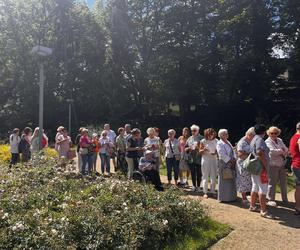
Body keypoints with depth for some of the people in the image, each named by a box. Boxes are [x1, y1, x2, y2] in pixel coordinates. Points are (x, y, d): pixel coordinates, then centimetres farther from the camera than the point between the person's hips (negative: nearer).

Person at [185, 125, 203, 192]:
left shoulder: (201, 138, 0)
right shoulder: (189, 139, 13)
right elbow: (185, 148, 15)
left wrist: (199, 148, -19)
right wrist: (188, 148, -6)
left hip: (198, 159, -3)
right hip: (191, 159, 4)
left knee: (199, 173, 3)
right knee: (193, 173, 9)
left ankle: (198, 186, 16)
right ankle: (194, 186, 21)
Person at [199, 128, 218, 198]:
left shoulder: (216, 141, 1)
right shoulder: (203, 141, -4)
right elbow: (200, 152, 0)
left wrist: (215, 153, -11)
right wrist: (203, 150, -21)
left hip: (214, 160, 3)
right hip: (205, 160, -2)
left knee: (213, 177, 8)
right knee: (205, 177, 3)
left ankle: (213, 191, 21)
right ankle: (205, 192, 10)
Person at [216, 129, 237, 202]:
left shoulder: (228, 142, 16)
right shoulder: (219, 143, -9)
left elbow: (232, 151, 15)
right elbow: (222, 154, -17)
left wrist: (234, 159, -1)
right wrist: (230, 160, -15)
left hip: (231, 163, 8)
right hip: (224, 163, -8)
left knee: (231, 180, 12)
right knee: (224, 181, -1)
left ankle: (231, 196, 22)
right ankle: (224, 197, 8)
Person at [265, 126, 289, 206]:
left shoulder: (280, 140, 15)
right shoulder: (268, 142, -5)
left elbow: (286, 150, 9)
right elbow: (272, 152, -19)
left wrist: (283, 153, -12)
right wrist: (282, 151, -6)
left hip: (282, 164, 6)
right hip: (273, 165, -6)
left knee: (283, 182, 13)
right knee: (272, 182, -2)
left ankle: (285, 199, 27)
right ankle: (271, 200, 7)